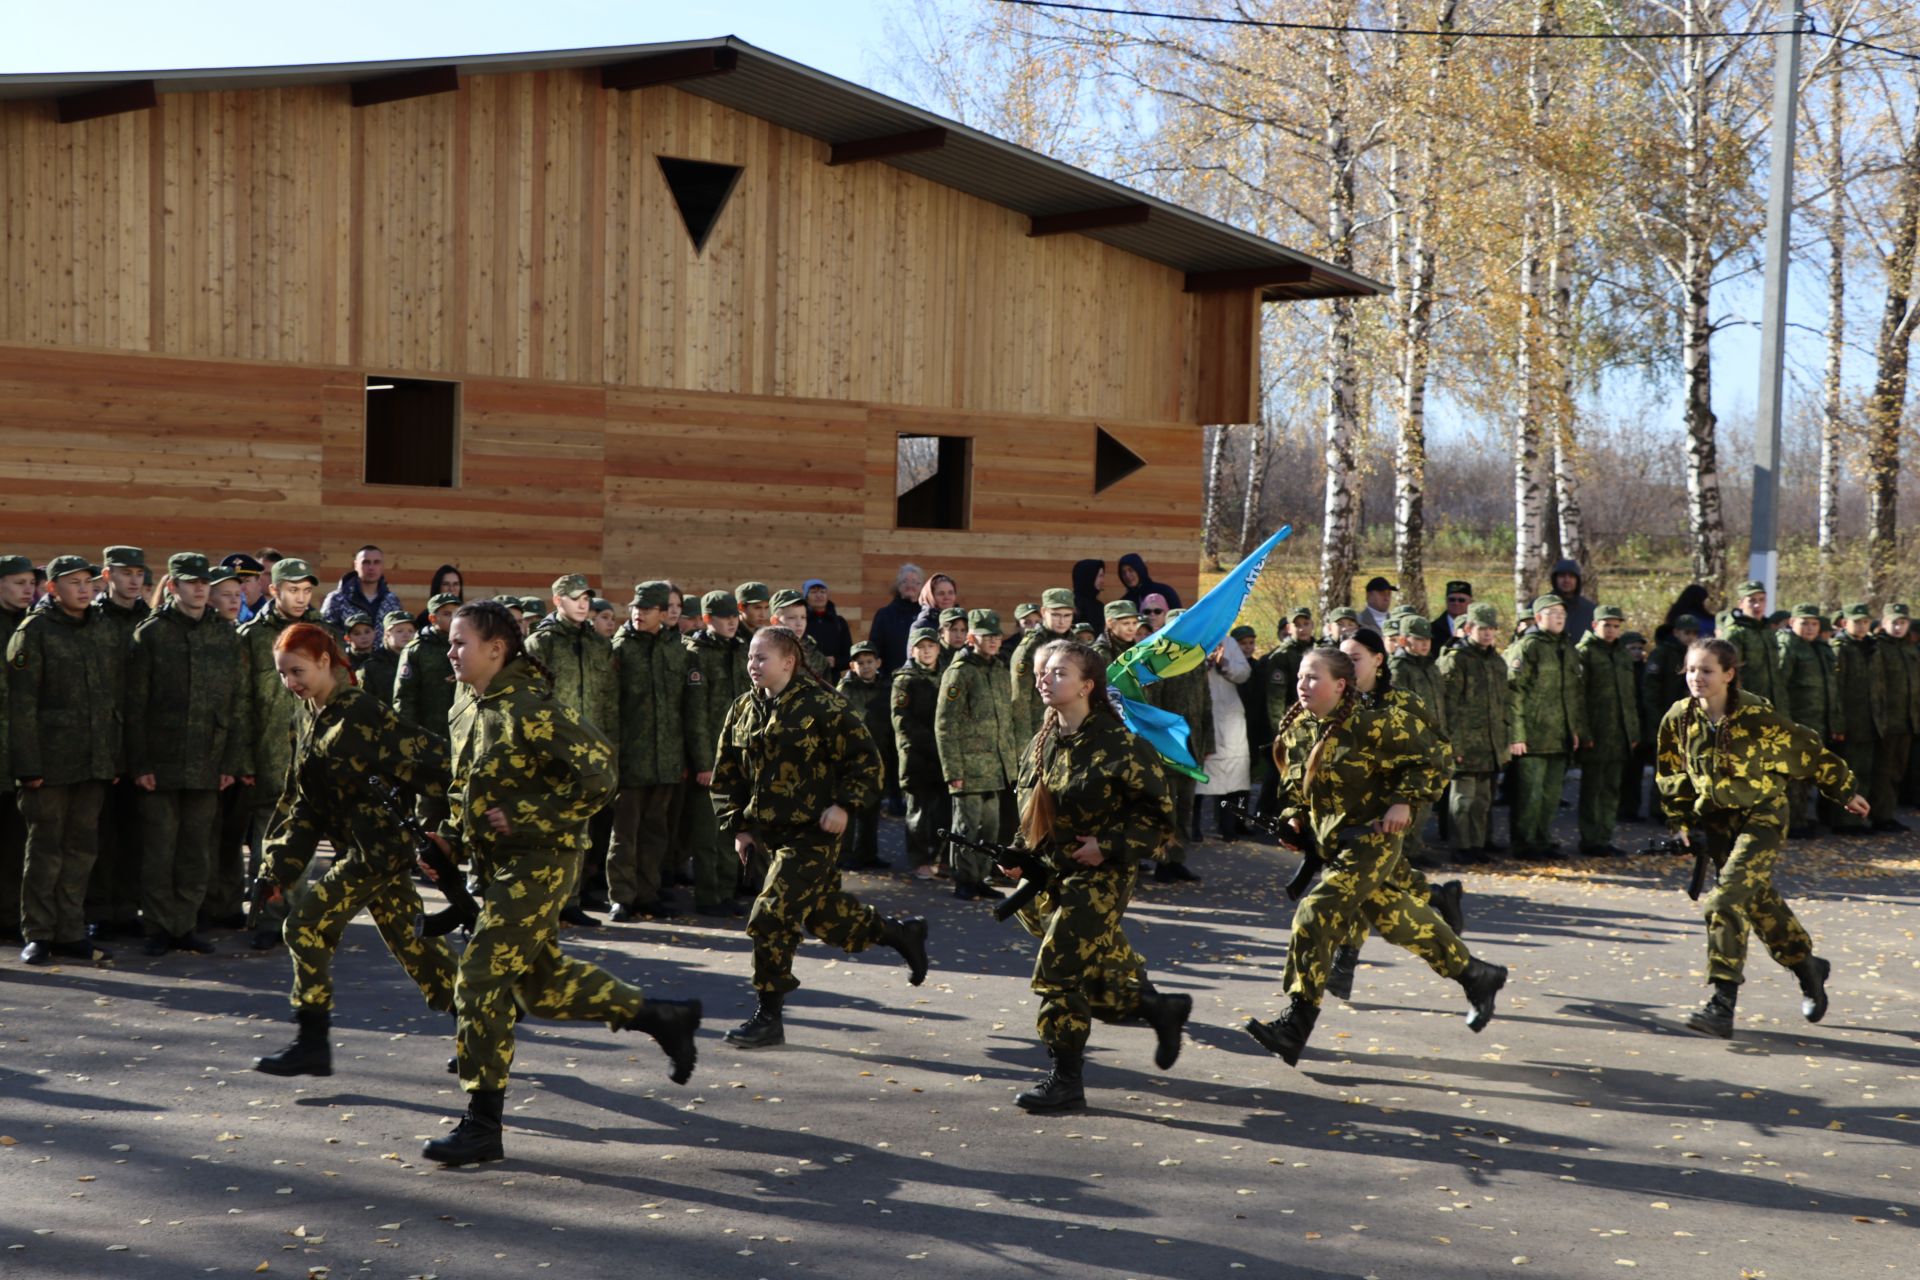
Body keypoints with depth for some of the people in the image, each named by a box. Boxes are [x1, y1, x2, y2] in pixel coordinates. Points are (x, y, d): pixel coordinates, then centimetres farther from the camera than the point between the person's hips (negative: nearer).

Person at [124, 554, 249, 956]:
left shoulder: (226, 636, 9)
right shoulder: (151, 634, 0)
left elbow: (236, 704, 9)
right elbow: (135, 704, -2)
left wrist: (232, 761, 3)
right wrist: (139, 764, -7)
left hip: (207, 767, 3)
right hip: (160, 764, -3)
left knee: (197, 851, 6)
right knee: (159, 848, 1)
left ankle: (185, 926, 15)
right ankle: (159, 928, 10)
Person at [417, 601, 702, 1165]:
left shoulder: (530, 707, -18)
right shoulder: (466, 711, 10)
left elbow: (598, 774, -23)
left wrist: (523, 818, -20)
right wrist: (452, 834, 8)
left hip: (536, 862, -10)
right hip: (497, 864, 10)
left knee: (481, 979, -10)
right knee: (540, 981, 15)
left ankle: (482, 1125, -1)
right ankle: (664, 1017, 29)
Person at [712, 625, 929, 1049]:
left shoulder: (820, 706, -12)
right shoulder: (743, 709, 7)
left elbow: (865, 758, -9)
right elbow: (726, 774, 14)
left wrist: (844, 805, -17)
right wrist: (739, 826, 7)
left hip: (812, 834, -7)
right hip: (771, 833, 7)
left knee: (771, 918, -13)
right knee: (822, 913, 17)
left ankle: (768, 1018, 0)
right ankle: (902, 932, 40)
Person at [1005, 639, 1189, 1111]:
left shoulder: (1118, 743, -14)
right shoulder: (1041, 744, 8)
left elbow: (1158, 815, -11)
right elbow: (1030, 811, 20)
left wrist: (1109, 848, -17)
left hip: (1100, 876, -7)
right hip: (1052, 874, 7)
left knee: (1059, 971, -10)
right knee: (1097, 970, 11)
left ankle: (1066, 1081, 2)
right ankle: (1160, 1009, 36)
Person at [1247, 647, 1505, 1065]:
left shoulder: (1373, 722, -18)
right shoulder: (1297, 729, 3)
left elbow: (1431, 757, -11)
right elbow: (1294, 781, 21)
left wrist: (1405, 801, -19)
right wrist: (1293, 815, 6)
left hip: (1373, 838, -8)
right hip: (1332, 841, 8)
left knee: (1317, 916, -18)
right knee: (1397, 916, 17)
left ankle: (1296, 1025, -15)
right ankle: (1476, 975, 38)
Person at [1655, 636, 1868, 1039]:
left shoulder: (1757, 717, -18)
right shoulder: (1678, 719, -7)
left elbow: (1807, 751, -4)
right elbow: (1671, 775, 9)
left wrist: (1844, 792, 7)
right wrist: (1684, 822, 7)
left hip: (1762, 817, -5)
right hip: (1716, 820, 5)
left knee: (1726, 899, -19)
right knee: (1759, 900, 14)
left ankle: (1723, 1003, -18)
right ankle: (1807, 968, 39)